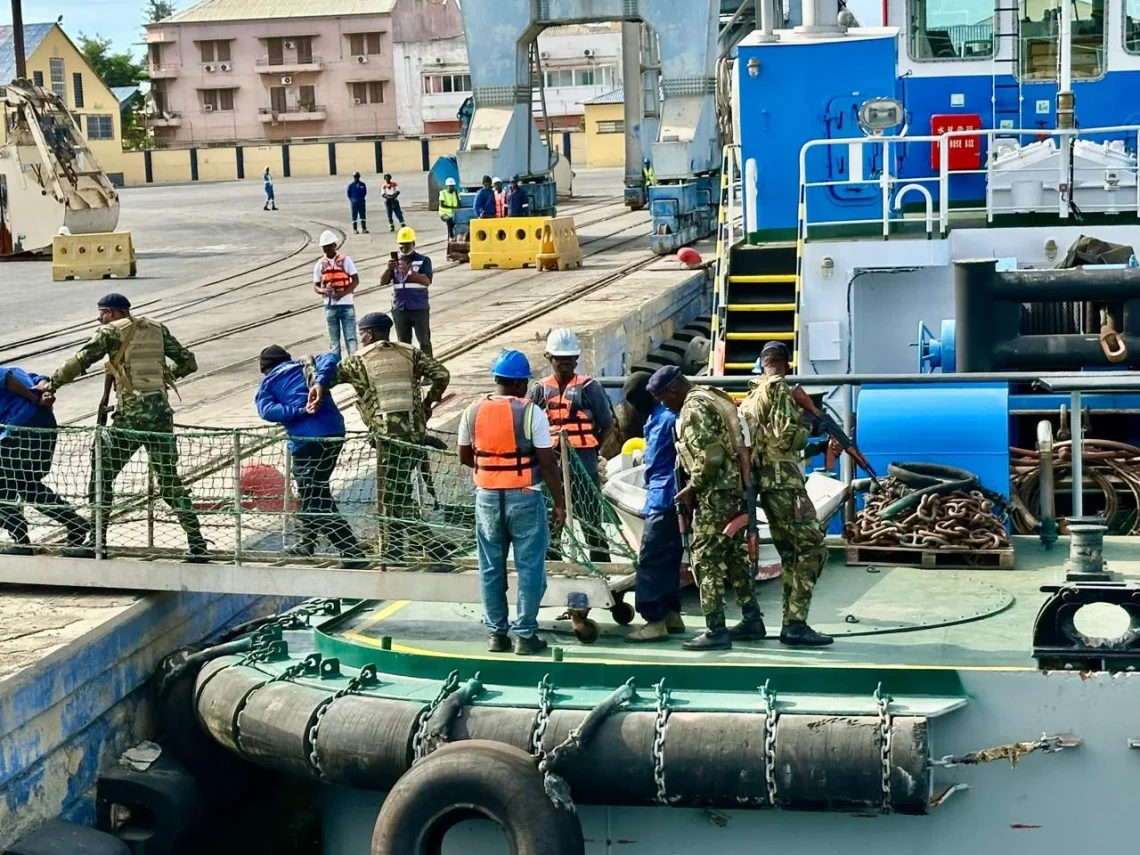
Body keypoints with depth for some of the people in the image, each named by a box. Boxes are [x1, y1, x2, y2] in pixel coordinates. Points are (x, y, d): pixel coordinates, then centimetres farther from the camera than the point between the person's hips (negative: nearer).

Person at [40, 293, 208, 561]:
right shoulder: (158, 329, 15)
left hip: (131, 414, -5)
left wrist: (52, 384, 7)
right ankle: (198, 544, 3)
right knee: (170, 481, 10)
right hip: (161, 413, 5)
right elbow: (188, 363, 15)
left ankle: (98, 540, 10)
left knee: (102, 475, 10)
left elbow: (80, 362, -4)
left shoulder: (112, 331, 2)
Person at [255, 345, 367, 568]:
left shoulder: (268, 383, 13)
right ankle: (307, 543, 40)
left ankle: (354, 555, -9)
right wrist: (319, 383, -12)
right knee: (314, 493, 25)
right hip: (335, 431, 6)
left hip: (306, 439, -6)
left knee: (320, 505, -1)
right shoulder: (307, 365, 23)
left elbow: (267, 411, -8)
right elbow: (330, 359, 1)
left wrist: (301, 411, -13)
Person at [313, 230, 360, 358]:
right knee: (334, 339, 8)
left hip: (346, 304, -3)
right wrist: (323, 291, -14)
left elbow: (356, 280, -3)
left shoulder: (345, 260, -1)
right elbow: (316, 286, 10)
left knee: (350, 337, -6)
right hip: (330, 305, 3)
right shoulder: (320, 265, 6)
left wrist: (343, 293, -18)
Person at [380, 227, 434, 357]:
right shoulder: (395, 261, 10)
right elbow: (383, 282, 3)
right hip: (399, 309, 4)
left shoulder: (423, 260, -1)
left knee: (424, 341, 0)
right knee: (403, 343, 9)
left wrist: (408, 271, -29)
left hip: (419, 309, -3)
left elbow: (427, 281, -15)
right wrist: (389, 269, -17)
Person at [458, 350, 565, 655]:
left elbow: (464, 457, 11)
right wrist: (559, 501, -2)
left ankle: (496, 633, 16)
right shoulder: (531, 413, -11)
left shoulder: (473, 412, 1)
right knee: (529, 567, 5)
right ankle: (525, 635, 6)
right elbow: (547, 462, -10)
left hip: (487, 496, 4)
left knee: (491, 568, 12)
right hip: (524, 497, -4)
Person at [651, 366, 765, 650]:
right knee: (734, 555, 17)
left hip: (716, 494, -10)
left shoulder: (694, 408, -14)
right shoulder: (714, 397, 16)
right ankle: (752, 621, 22)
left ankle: (715, 631, -7)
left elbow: (709, 457, -22)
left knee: (706, 560, -6)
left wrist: (691, 489, -10)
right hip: (736, 489, 10)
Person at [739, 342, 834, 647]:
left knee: (790, 553, 11)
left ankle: (790, 624, 9)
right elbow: (785, 435, -17)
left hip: (764, 481, 9)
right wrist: (808, 428, 2)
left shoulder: (751, 396, 18)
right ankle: (796, 624, -17)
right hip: (784, 481, -9)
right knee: (812, 547, -11)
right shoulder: (779, 388, -8)